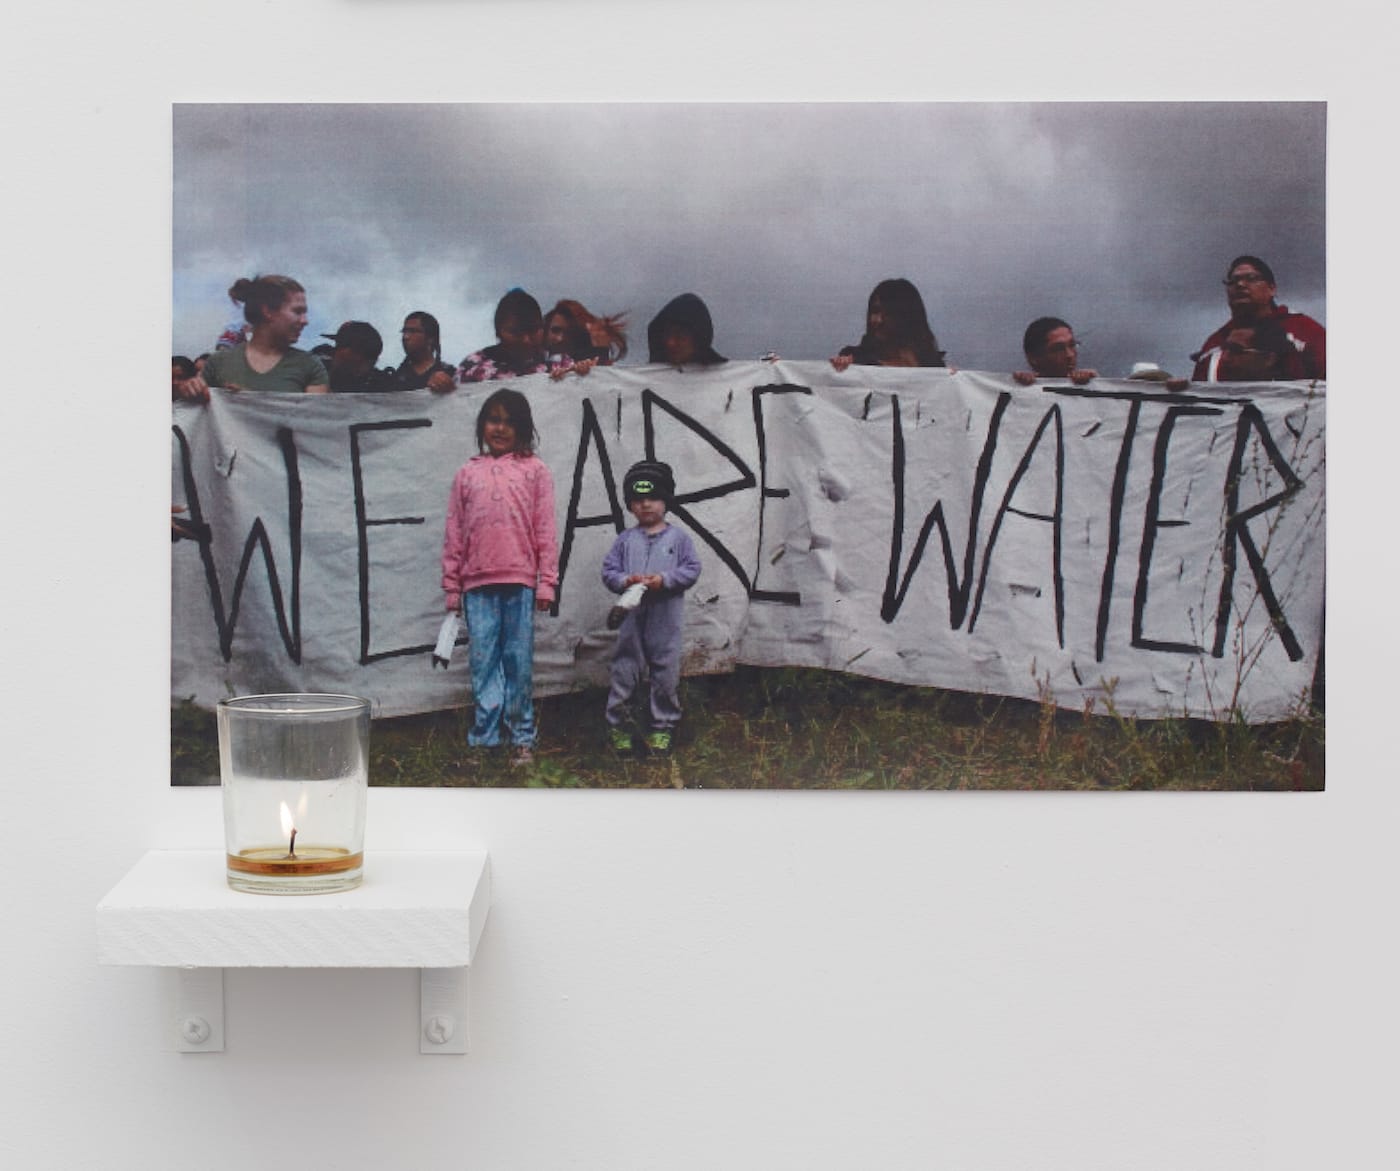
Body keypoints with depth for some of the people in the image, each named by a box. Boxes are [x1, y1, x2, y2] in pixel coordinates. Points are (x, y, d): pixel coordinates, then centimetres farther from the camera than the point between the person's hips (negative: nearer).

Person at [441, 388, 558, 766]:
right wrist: (451, 586, 7)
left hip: (519, 581, -2)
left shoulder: (534, 470, 6)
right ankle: (484, 738, 8)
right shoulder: (468, 473, 12)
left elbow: (545, 530, 2)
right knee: (483, 662, 4)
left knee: (519, 662, 3)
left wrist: (546, 582, -3)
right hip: (477, 583, 2)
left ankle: (522, 738, 9)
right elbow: (454, 534, 11)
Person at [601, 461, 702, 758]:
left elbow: (692, 570, -1)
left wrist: (664, 580, -15)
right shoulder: (626, 539, 8)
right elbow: (608, 571, 5)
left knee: (666, 674, 5)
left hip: (666, 620, -1)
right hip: (632, 615, 1)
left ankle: (661, 728, 16)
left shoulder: (678, 537, 4)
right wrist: (626, 580, -14)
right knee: (624, 672, 2)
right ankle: (619, 726, 14)